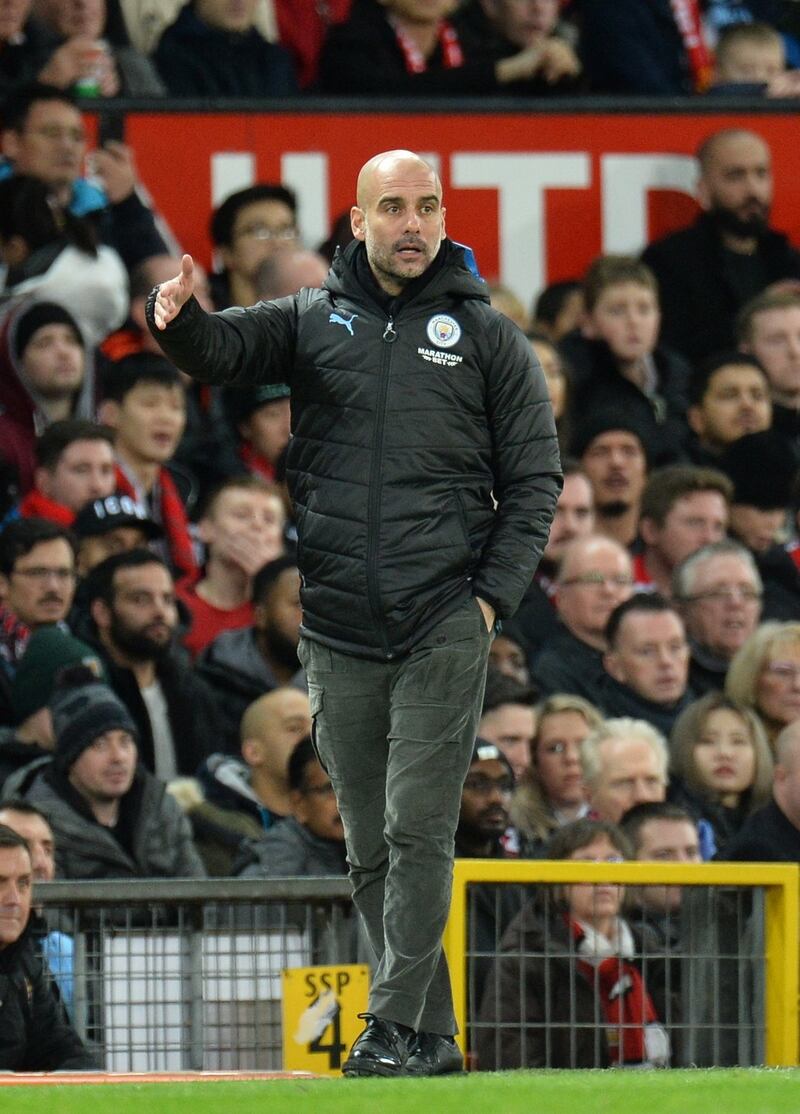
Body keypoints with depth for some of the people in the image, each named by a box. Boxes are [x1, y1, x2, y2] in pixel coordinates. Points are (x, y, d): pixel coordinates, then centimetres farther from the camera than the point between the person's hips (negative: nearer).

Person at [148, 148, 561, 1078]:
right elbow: (221, 350, -3)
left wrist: (494, 593, -4)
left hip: (445, 627, -3)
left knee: (418, 831, -9)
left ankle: (396, 1025, -9)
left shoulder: (487, 336, 6)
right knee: (368, 846, 6)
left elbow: (534, 477, 7)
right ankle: (432, 1034, 15)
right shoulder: (313, 321, 10)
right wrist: (179, 320, -27)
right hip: (336, 633, 3)